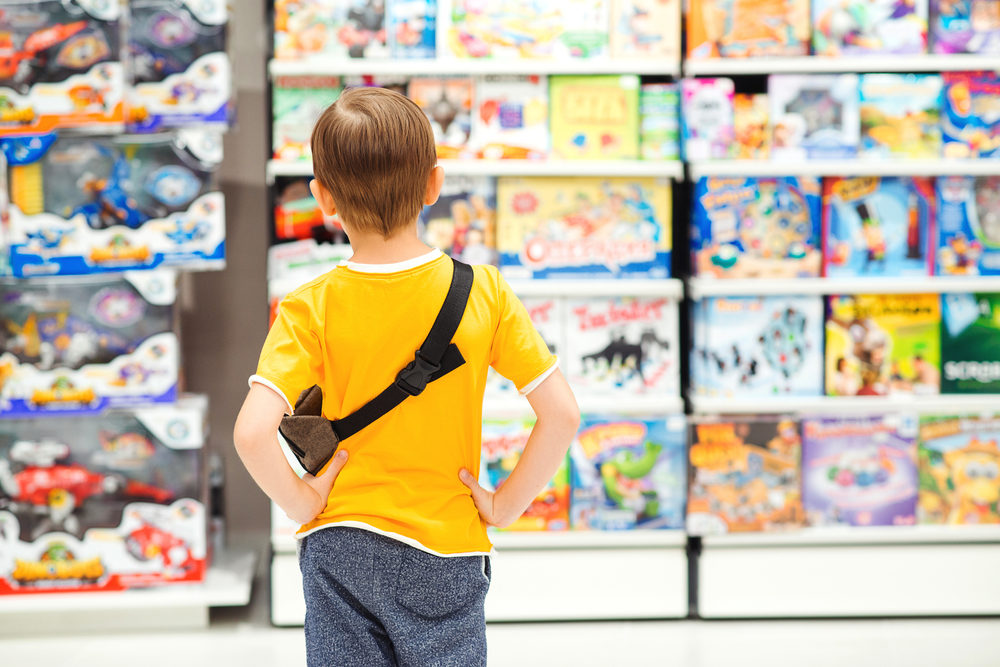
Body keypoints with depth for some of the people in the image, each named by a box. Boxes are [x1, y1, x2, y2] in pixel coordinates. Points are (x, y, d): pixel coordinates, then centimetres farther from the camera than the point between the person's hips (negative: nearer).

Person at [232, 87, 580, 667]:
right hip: (448, 554, 0)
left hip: (339, 551, 0)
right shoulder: (484, 294, -8)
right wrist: (506, 505, 0)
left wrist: (301, 503, -7)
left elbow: (253, 432, -23)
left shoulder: (311, 311, -11)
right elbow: (561, 413, -9)